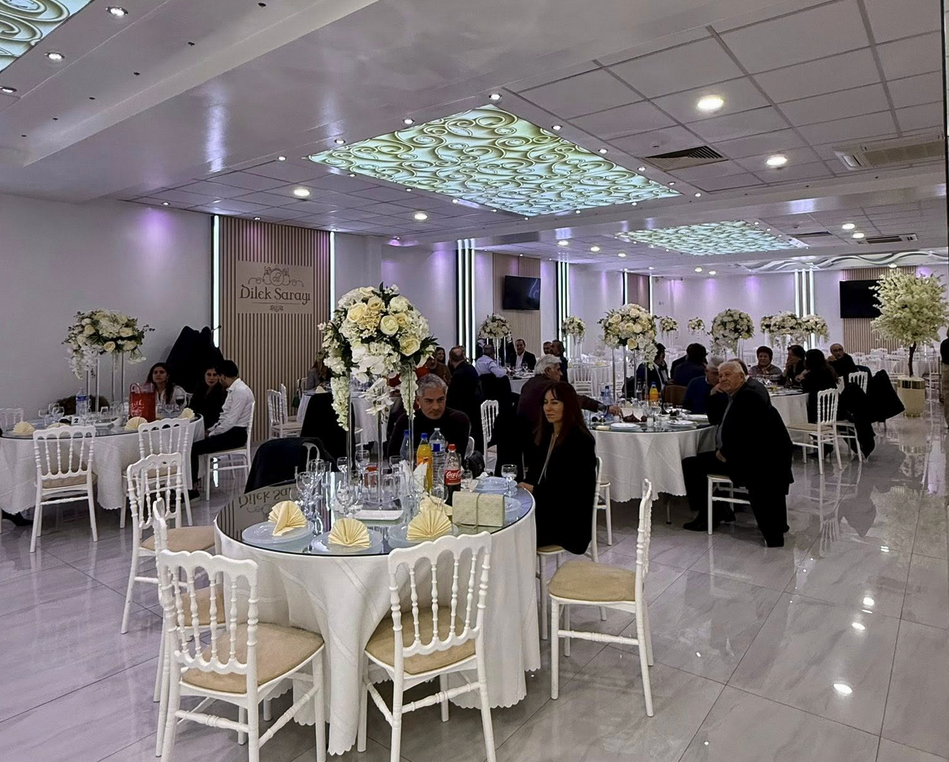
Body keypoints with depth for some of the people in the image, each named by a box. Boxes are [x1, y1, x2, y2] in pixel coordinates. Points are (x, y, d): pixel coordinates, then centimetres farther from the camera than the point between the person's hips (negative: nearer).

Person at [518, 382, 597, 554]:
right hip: (541, 507, 7)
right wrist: (525, 486, -5)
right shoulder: (543, 434, 14)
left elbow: (573, 489, -16)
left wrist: (535, 490, -16)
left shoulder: (581, 440, -10)